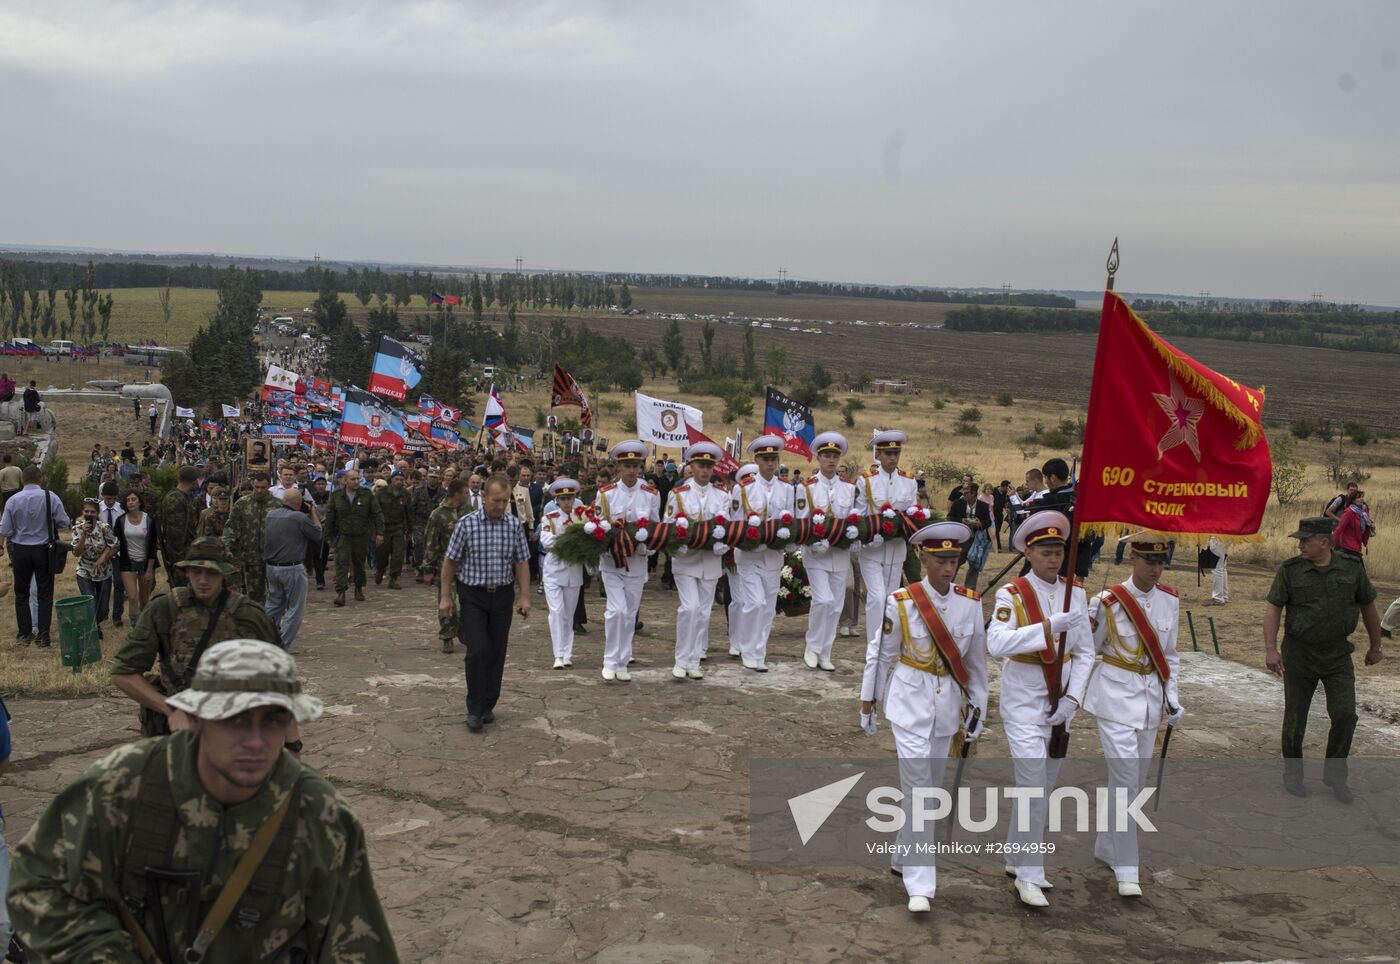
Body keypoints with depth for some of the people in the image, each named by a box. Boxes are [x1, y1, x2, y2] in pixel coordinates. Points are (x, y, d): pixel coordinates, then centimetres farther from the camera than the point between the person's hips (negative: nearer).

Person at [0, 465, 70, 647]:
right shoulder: (51, 497, -12)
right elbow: (64, 523, -8)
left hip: (20, 550, 1)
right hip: (44, 550, -1)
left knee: (21, 593, 15)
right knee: (45, 594, 8)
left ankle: (25, 633, 18)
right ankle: (42, 635, 5)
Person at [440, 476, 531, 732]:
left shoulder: (515, 525, -1)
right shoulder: (466, 524, -8)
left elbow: (521, 563, 4)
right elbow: (450, 561, -2)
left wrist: (524, 597, -1)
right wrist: (445, 596, -2)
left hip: (502, 595, 3)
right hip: (472, 595, -3)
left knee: (497, 654, 7)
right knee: (477, 652, -11)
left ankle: (488, 706, 20)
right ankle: (474, 710, 0)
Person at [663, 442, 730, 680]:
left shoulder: (721, 496, 6)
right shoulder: (678, 494, 0)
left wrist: (722, 545, -17)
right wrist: (677, 546, -17)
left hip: (711, 561, 3)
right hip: (685, 560, -3)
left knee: (703, 611, 6)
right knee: (690, 607, -15)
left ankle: (694, 661, 16)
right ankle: (682, 660, -4)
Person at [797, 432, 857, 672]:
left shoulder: (849, 487, 8)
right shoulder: (807, 487, -2)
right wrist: (818, 545, -19)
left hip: (840, 554, 4)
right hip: (816, 554, -4)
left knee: (836, 605, 5)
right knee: (824, 599, -17)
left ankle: (824, 655, 15)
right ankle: (812, 647, 3)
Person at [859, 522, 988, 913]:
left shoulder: (971, 603, -2)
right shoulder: (900, 603, -11)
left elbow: (976, 659, 7)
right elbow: (881, 654, -2)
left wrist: (978, 706, 9)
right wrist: (868, 701, 4)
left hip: (948, 705, 4)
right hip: (911, 704, -4)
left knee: (932, 789, 14)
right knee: (918, 790, -8)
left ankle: (903, 858, 34)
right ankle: (920, 884, -4)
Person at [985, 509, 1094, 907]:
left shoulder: (1075, 593, 3)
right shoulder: (1012, 594, -12)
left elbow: (1084, 652, 4)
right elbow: (996, 643, -27)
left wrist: (1071, 698, -8)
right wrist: (1049, 626, -33)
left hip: (1060, 702, 6)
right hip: (1023, 704, -6)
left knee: (1045, 783, 15)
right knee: (1033, 786, -9)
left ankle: (1017, 858, 31)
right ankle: (1028, 877, 0)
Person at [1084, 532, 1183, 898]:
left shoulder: (1170, 600, 3)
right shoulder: (1110, 602, -13)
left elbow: (1169, 655, 13)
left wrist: (1171, 696, 7)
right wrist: (1090, 619, -20)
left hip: (1151, 699, 6)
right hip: (1116, 697, -6)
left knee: (1136, 780, 15)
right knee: (1125, 779, -11)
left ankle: (1106, 847, 34)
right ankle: (1126, 870, -5)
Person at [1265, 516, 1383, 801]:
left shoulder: (1352, 569, -3)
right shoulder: (1290, 570, -7)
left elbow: (1368, 606, 10)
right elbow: (1273, 608, -8)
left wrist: (1375, 646, 17)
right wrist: (1270, 648, -18)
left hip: (1338, 655, 1)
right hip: (1298, 654, -1)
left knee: (1345, 715, -7)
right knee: (1295, 717, 6)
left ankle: (1335, 773, 13)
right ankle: (1292, 773, 24)